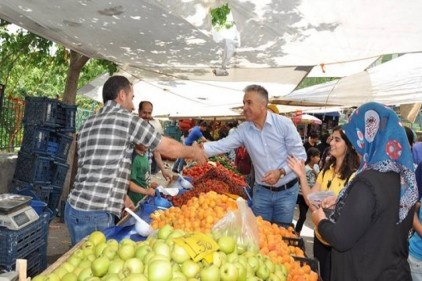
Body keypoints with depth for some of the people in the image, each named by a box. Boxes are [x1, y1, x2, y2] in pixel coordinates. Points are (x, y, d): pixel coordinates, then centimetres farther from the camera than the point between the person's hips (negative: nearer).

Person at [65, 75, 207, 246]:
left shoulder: (88, 124, 14)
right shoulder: (127, 119, -8)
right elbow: (169, 148, -2)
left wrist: (122, 196, 24)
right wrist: (194, 151, 16)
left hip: (75, 207, 8)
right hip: (95, 214, -8)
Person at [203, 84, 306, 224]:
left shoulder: (284, 123, -14)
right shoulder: (243, 129, -6)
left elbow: (300, 155, -11)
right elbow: (221, 145, -14)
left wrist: (281, 172, -24)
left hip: (286, 191, -2)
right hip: (261, 191, 3)